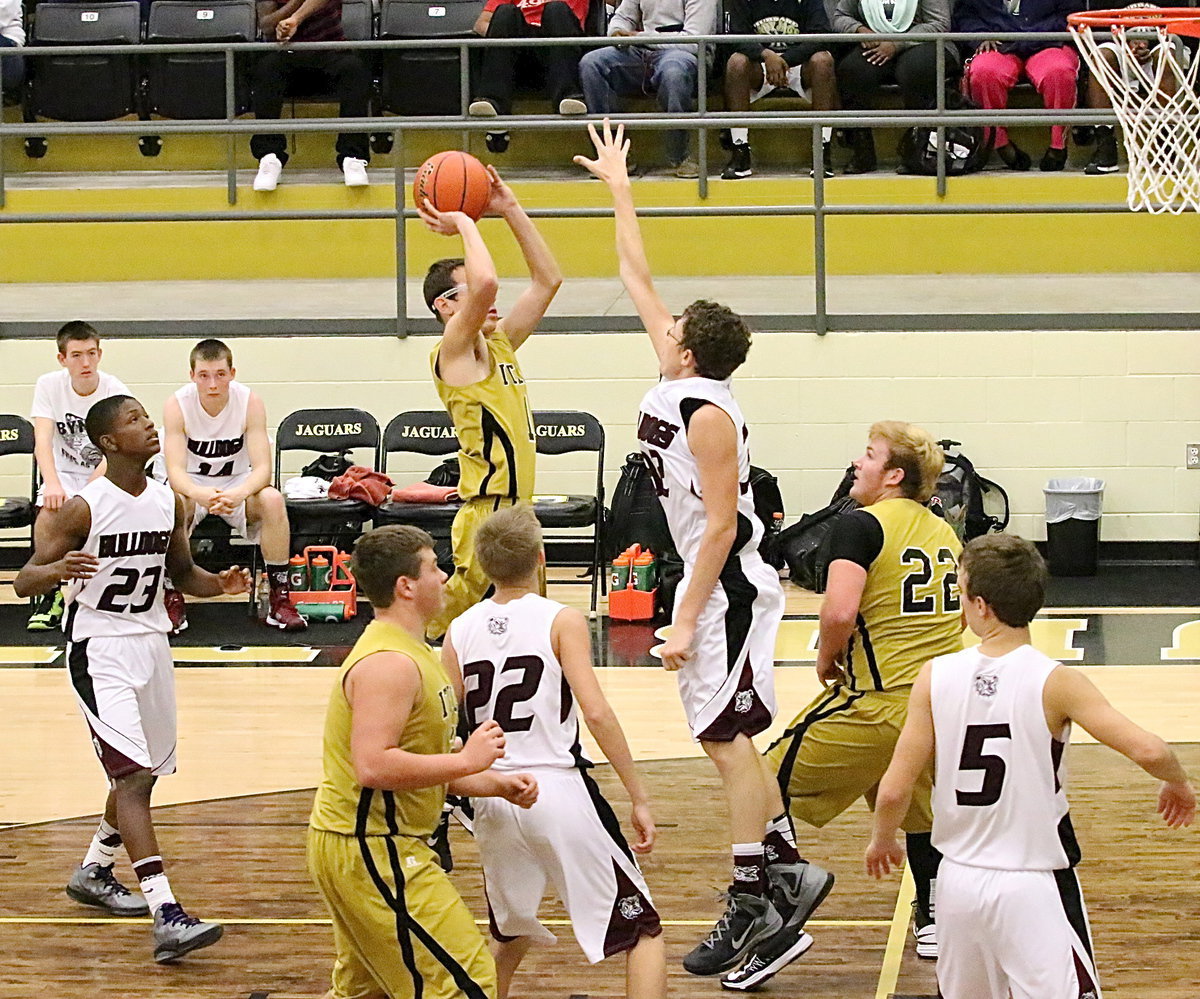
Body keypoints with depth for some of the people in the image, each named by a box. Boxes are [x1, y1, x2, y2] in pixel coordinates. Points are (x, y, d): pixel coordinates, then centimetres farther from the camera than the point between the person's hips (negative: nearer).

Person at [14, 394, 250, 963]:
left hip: (151, 644, 7)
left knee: (144, 772, 18)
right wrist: (59, 569, -36)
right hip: (100, 653, -7)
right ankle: (166, 918, -25)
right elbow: (24, 581, -15)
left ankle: (92, 873, 42)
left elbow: (182, 574, 18)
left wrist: (219, 584, -4)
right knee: (134, 776, -17)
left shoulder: (167, 502, 3)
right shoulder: (86, 507, -15)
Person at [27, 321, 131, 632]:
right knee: (50, 509, -31)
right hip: (66, 472, 1)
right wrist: (52, 484, -36)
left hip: (106, 474, -1)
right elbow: (43, 440, -17)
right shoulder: (48, 386, -8)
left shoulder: (115, 391, -13)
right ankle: (51, 593, -11)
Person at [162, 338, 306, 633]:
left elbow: (262, 467, -22)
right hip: (193, 484, -1)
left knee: (272, 499, -31)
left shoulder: (250, 403, -18)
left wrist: (240, 493, -46)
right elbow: (175, 470, -26)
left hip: (238, 483, 1)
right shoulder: (177, 405, -19)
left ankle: (280, 600, -18)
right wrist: (199, 494, -50)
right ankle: (172, 599, -19)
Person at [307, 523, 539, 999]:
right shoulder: (389, 664, -20)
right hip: (371, 852, -11)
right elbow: (374, 766, -30)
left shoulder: (408, 652, 15)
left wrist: (499, 784, 6)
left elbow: (424, 765, 20)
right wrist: (467, 761, -24)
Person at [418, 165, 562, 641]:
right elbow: (485, 283, -27)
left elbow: (547, 280, 20)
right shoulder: (453, 353, -9)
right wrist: (463, 223, -13)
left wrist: (511, 211, 12)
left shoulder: (499, 345, 16)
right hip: (489, 517, -9)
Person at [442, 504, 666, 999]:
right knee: (643, 931, 5)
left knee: (512, 932, 27)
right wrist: (639, 800, -10)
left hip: (493, 796, 5)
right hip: (559, 791, -5)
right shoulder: (561, 620, -6)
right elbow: (596, 713, -15)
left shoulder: (459, 632, 5)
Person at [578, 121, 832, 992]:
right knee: (728, 737, 14)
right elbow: (637, 278, 16)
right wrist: (617, 188, 20)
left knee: (728, 741, -7)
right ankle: (788, 868, 21)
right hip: (709, 583, 9)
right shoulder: (672, 382, 5)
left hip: (730, 588, -9)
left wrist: (689, 620, -22)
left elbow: (721, 528, -22)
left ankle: (756, 911, -4)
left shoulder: (709, 415, -20)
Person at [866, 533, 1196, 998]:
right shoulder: (1055, 683, -14)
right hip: (1033, 887, -4)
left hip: (959, 882, 4)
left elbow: (894, 789, -4)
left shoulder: (936, 677, -5)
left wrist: (881, 841, 17)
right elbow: (1148, 751, -21)